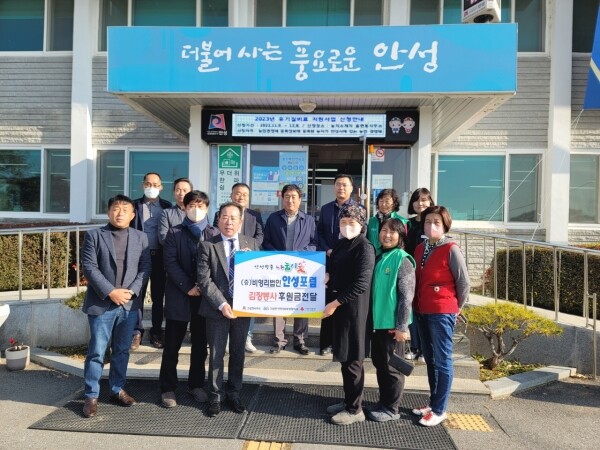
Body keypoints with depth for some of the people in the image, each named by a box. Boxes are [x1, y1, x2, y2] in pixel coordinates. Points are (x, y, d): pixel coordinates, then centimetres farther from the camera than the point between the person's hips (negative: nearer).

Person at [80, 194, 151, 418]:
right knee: (96, 352, 3)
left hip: (130, 304, 3)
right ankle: (91, 396, 14)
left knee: (122, 351, 13)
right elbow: (89, 267, -7)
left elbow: (145, 268, 3)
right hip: (101, 303, -2)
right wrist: (110, 292, -15)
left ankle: (117, 390, 26)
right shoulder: (94, 235, 1)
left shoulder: (141, 238, 9)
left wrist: (131, 292, -11)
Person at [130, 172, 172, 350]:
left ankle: (156, 332, 18)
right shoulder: (134, 205, 4)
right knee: (137, 295, 4)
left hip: (159, 256, 1)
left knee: (158, 296, 8)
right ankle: (137, 332, 14)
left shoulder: (167, 206, 5)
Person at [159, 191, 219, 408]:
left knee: (200, 345, 11)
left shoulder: (214, 234, 7)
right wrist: (188, 287, -13)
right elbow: (170, 263, -5)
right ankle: (168, 388, 18)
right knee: (172, 346, 5)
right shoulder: (174, 233, 4)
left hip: (205, 296, 1)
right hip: (179, 296, -1)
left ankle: (196, 384, 25)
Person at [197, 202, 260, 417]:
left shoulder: (252, 243, 3)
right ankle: (215, 397, 25)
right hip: (217, 309, -2)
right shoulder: (207, 245, -4)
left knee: (238, 353, 14)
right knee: (216, 354, 8)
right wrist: (221, 304, -17)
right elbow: (204, 279, -10)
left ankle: (234, 394, 31)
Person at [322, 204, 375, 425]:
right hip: (339, 306, 8)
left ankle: (355, 409, 16)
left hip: (354, 309, -8)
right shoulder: (342, 244, 11)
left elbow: (361, 285, -20)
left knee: (352, 359, 2)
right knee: (344, 357, 16)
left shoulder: (365, 248, -14)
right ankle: (348, 401, 30)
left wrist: (335, 303, -17)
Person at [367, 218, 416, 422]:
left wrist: (402, 326, -17)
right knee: (379, 363, 16)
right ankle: (384, 401, 31)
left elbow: (407, 296, -15)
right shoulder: (379, 257, 9)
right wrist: (372, 318, 15)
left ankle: (392, 408, 19)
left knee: (391, 365, 5)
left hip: (392, 323, -7)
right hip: (377, 320, 7)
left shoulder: (402, 260, -12)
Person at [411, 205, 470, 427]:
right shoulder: (420, 248, 9)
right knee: (429, 359, 17)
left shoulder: (451, 249, -11)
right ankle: (433, 402, 31)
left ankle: (439, 410, 13)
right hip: (421, 311, 7)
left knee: (442, 360, 3)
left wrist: (456, 308, 2)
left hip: (442, 313, -7)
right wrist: (416, 305, 9)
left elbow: (463, 282, -7)